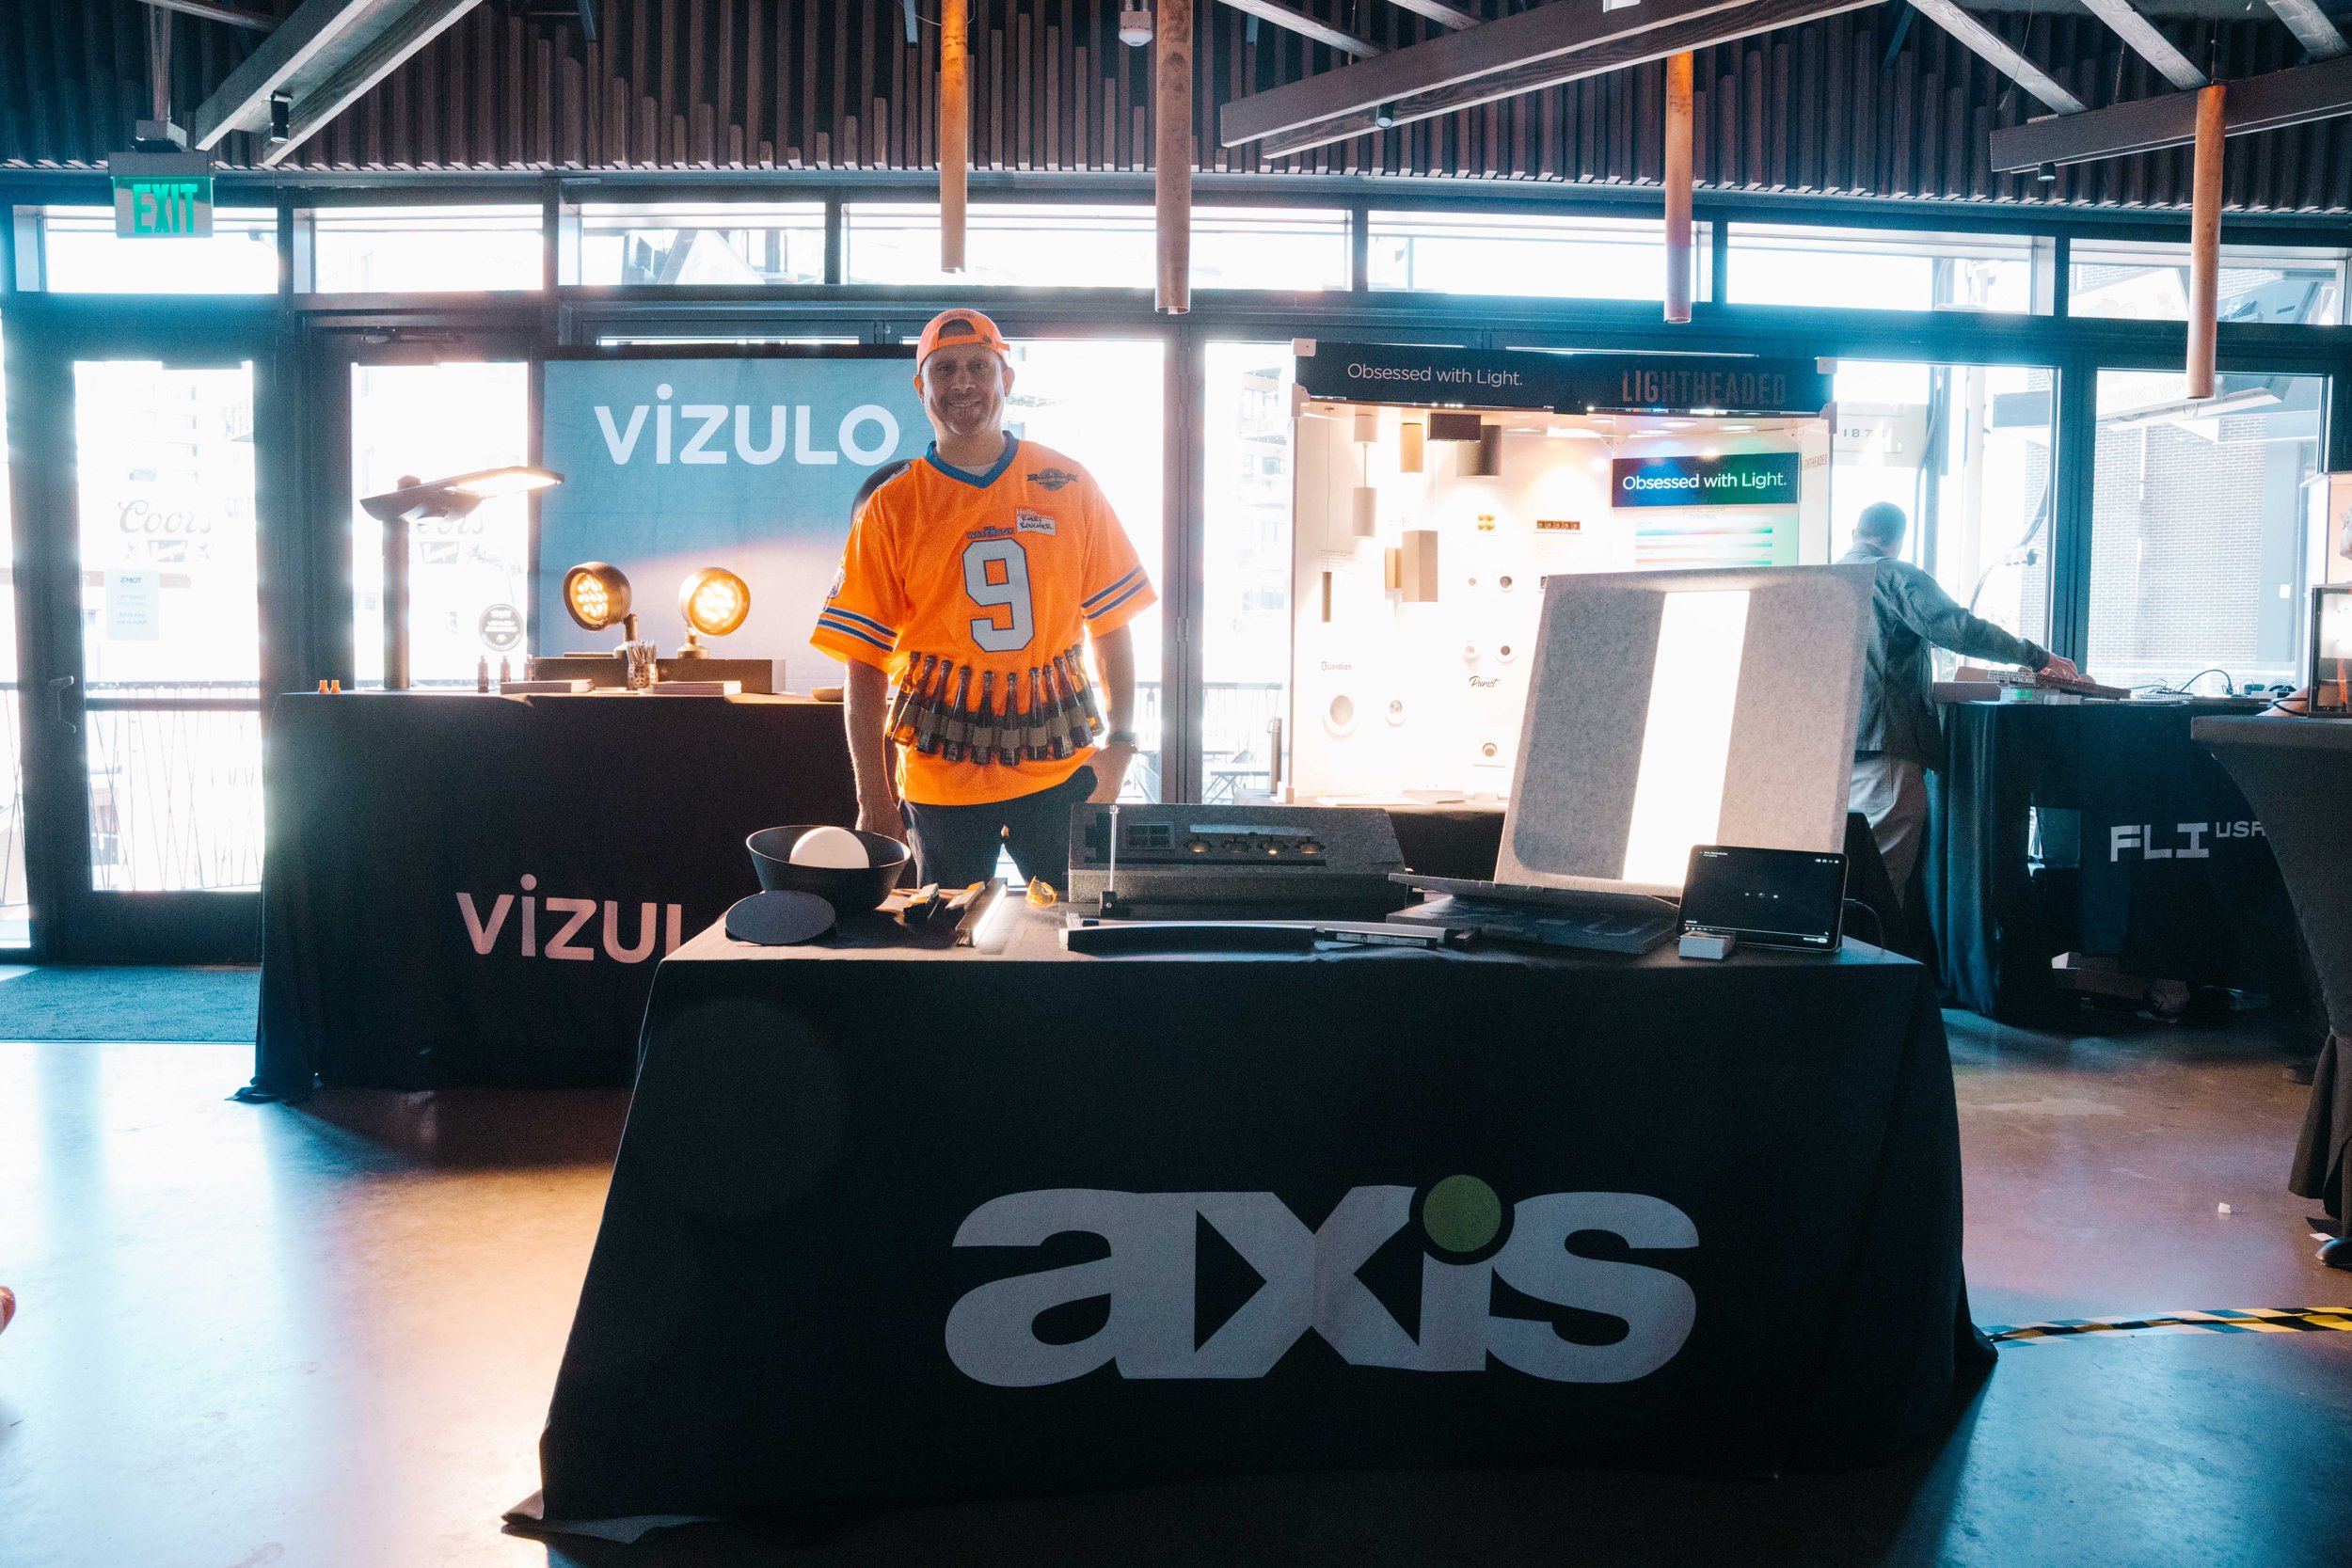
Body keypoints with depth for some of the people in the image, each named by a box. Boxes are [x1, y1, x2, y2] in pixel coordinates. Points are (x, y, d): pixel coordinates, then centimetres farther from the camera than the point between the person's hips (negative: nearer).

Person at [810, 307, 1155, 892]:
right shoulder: (891, 508, 2)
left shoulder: (1069, 487, 5)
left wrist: (1119, 742, -1)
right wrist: (874, 800, -5)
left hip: (1058, 763, 1)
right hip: (941, 778, 0)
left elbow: (1111, 624, 9)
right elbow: (866, 663, 0)